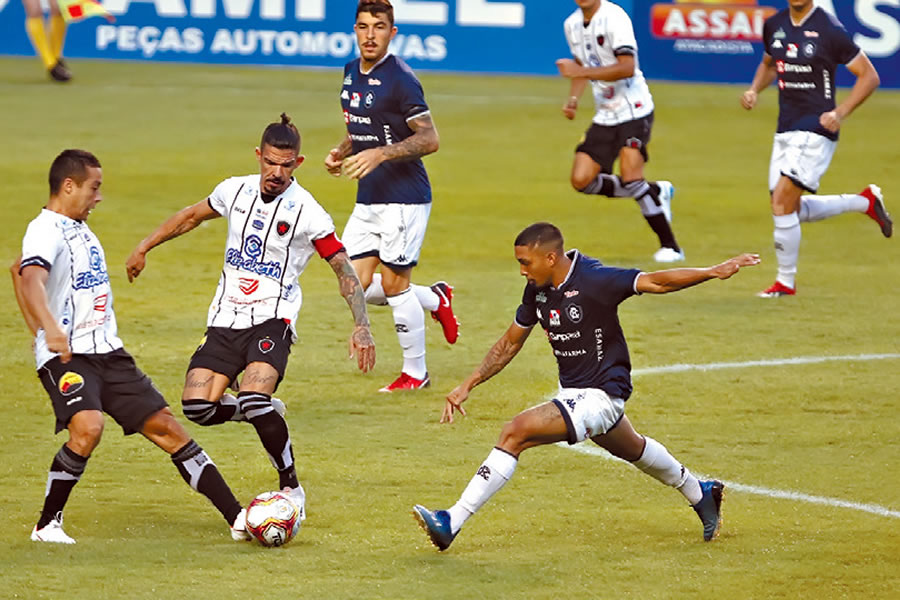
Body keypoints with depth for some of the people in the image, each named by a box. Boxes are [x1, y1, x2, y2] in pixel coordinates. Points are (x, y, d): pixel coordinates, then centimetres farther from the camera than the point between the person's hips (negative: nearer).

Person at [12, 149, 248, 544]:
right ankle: (47, 525, -14)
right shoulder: (46, 231, -12)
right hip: (66, 357, -9)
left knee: (166, 427, 4)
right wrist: (51, 329, -50)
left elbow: (17, 269, 32)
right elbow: (30, 280, -33)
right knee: (88, 427, -32)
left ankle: (237, 519, 5)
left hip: (108, 352, 9)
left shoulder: (78, 229, 17)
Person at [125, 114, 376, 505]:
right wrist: (144, 247, 26)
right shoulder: (235, 191, 5)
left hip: (272, 319, -5)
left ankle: (291, 487, -11)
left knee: (254, 399, -29)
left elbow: (344, 270, -5)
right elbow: (192, 216, 24)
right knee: (197, 406, -13)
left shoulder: (307, 213, -8)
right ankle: (266, 413, 18)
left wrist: (361, 327, -15)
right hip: (226, 319, 5)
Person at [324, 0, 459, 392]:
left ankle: (415, 373, 11)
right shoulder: (352, 72, 11)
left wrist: (379, 154, -27)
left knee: (394, 284, -4)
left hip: (404, 198, -8)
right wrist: (342, 152, 6)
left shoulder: (400, 79, -15)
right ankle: (435, 299, 28)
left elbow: (429, 139, -17)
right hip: (367, 199, 8)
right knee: (358, 286, 5)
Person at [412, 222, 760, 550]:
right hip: (572, 392, 9)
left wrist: (713, 272, -32)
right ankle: (700, 495, 55)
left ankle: (452, 522, -22)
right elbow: (510, 343, 11)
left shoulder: (594, 281, -22)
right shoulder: (537, 290, 0)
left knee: (515, 433, -23)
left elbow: (654, 282, -24)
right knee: (631, 449, 32)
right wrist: (468, 385, 6)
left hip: (600, 395, -9)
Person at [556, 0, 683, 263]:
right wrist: (573, 99, 8)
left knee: (630, 177, -20)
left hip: (633, 111, -8)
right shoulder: (572, 24, 9)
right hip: (605, 117, 8)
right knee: (581, 180, -3)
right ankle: (656, 191, 16)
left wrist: (582, 72, -26)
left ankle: (670, 246, -10)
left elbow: (627, 67, -25)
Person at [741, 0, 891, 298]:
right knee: (790, 210, 10)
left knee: (782, 203, -14)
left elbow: (869, 75, -8)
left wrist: (839, 113, -19)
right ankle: (865, 201, 27)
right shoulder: (774, 25, 6)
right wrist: (754, 90, 5)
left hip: (816, 131, -8)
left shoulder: (829, 30, -13)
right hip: (786, 129, 8)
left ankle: (786, 282, 2)